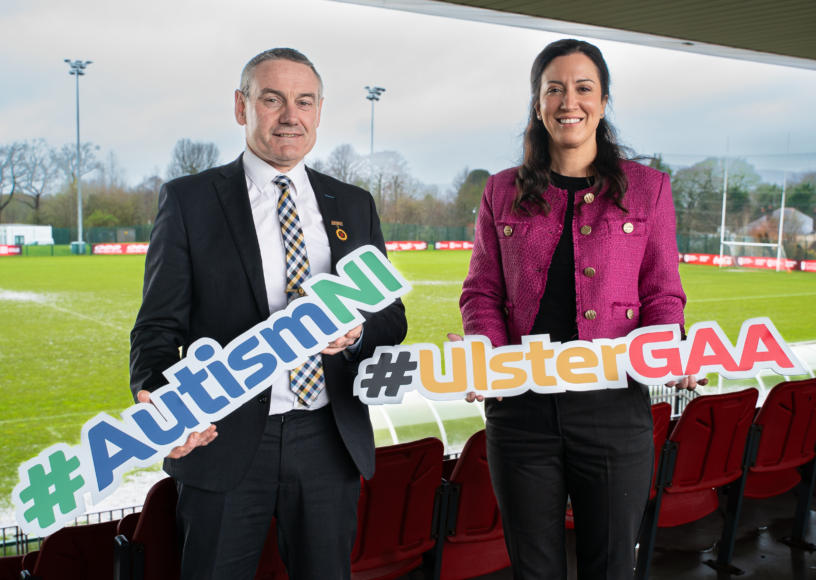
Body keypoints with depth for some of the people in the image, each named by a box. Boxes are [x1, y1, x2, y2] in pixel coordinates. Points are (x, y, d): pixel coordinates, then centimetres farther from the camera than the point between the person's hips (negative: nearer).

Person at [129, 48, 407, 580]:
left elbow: (392, 317, 11)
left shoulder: (354, 205, 10)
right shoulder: (188, 199, 1)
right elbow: (161, 323, -1)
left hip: (330, 441, 3)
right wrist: (156, 395, -21)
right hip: (223, 440, -2)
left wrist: (357, 331, -13)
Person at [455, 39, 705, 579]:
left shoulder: (648, 187, 8)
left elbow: (663, 294, 7)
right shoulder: (504, 191, 10)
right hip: (520, 404, 1)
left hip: (615, 407, -1)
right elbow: (482, 292, 10)